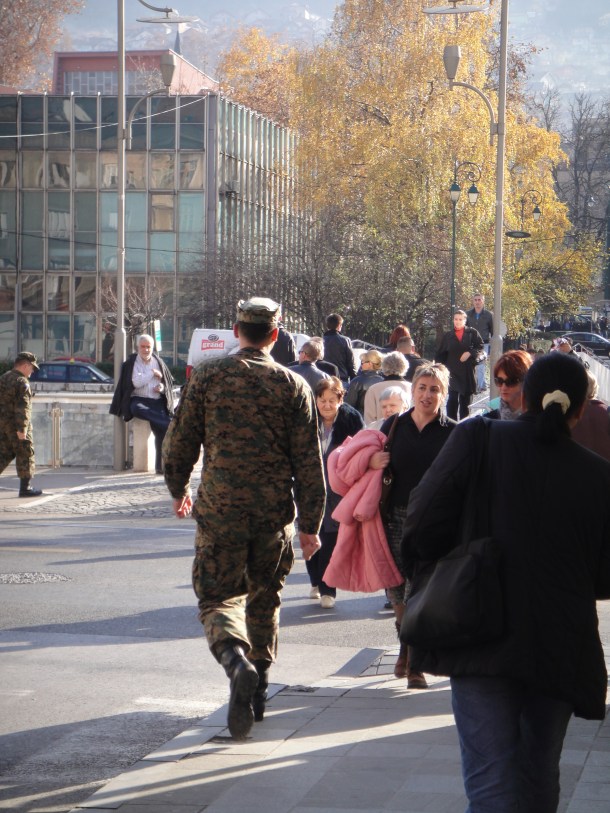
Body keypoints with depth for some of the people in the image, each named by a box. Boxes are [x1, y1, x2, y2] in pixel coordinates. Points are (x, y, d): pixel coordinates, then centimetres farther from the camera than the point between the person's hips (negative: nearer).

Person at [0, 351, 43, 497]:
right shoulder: (22, 382, -14)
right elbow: (22, 407, -21)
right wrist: (22, 429, -23)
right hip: (17, 424, -8)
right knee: (25, 454, 2)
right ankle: (25, 488, 4)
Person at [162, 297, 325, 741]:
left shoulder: (207, 376, -2)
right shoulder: (293, 385, -1)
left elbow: (180, 441, 3)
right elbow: (309, 462, -2)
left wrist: (178, 489, 21)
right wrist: (310, 525, 5)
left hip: (220, 510, -1)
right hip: (275, 513, 2)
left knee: (218, 597, 4)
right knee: (265, 599, 19)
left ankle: (237, 661, -25)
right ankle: (258, 688, 25)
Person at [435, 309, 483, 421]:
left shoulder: (472, 333, 6)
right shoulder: (448, 335, 8)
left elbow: (480, 347, 3)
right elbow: (441, 354, 8)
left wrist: (470, 353, -12)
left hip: (468, 371, 0)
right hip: (453, 371, 0)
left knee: (466, 399, 6)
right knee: (452, 398, -7)